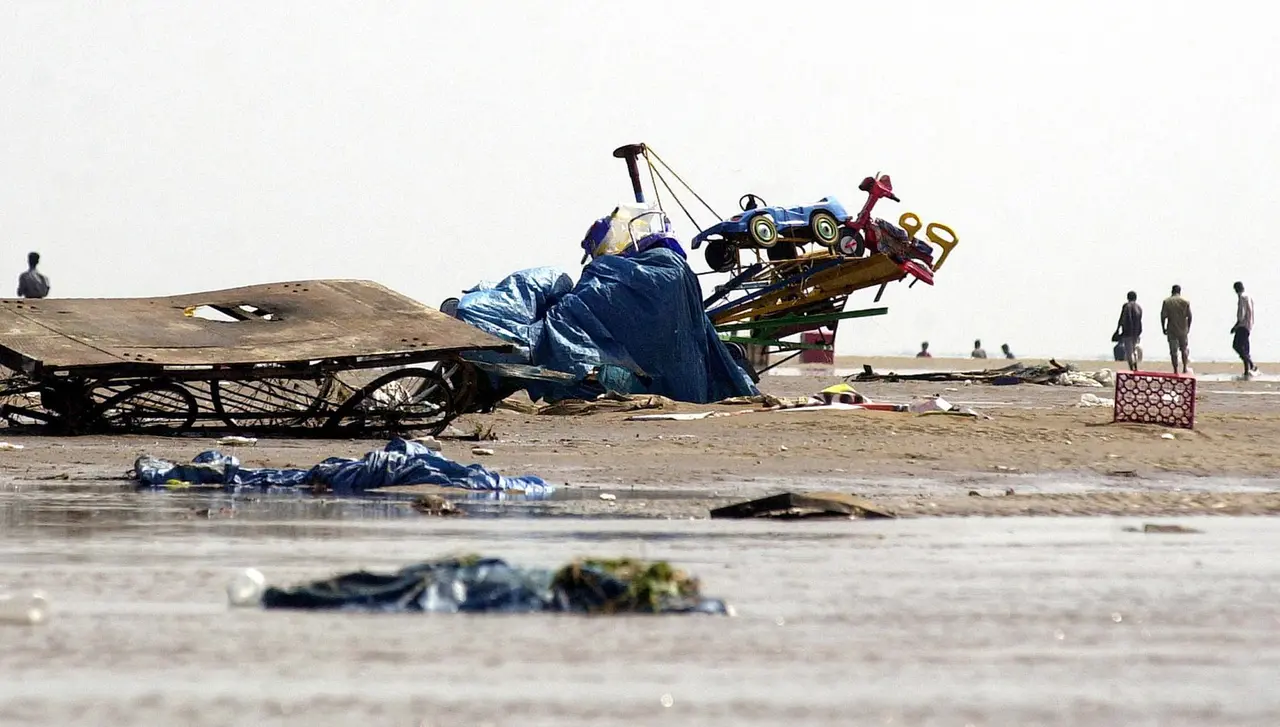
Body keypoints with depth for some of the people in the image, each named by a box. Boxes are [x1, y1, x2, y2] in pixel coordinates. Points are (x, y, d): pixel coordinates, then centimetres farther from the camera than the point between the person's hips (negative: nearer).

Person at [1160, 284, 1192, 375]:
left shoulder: (1167, 301, -5)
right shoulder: (1185, 302, -2)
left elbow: (1163, 316, -8)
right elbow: (1189, 316, -1)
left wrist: (1163, 328, 3)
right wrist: (1188, 327, 13)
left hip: (1171, 330, -1)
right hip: (1183, 330, 1)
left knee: (1173, 351, 4)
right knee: (1184, 349, 19)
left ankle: (1176, 371, 4)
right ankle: (1185, 368, 19)